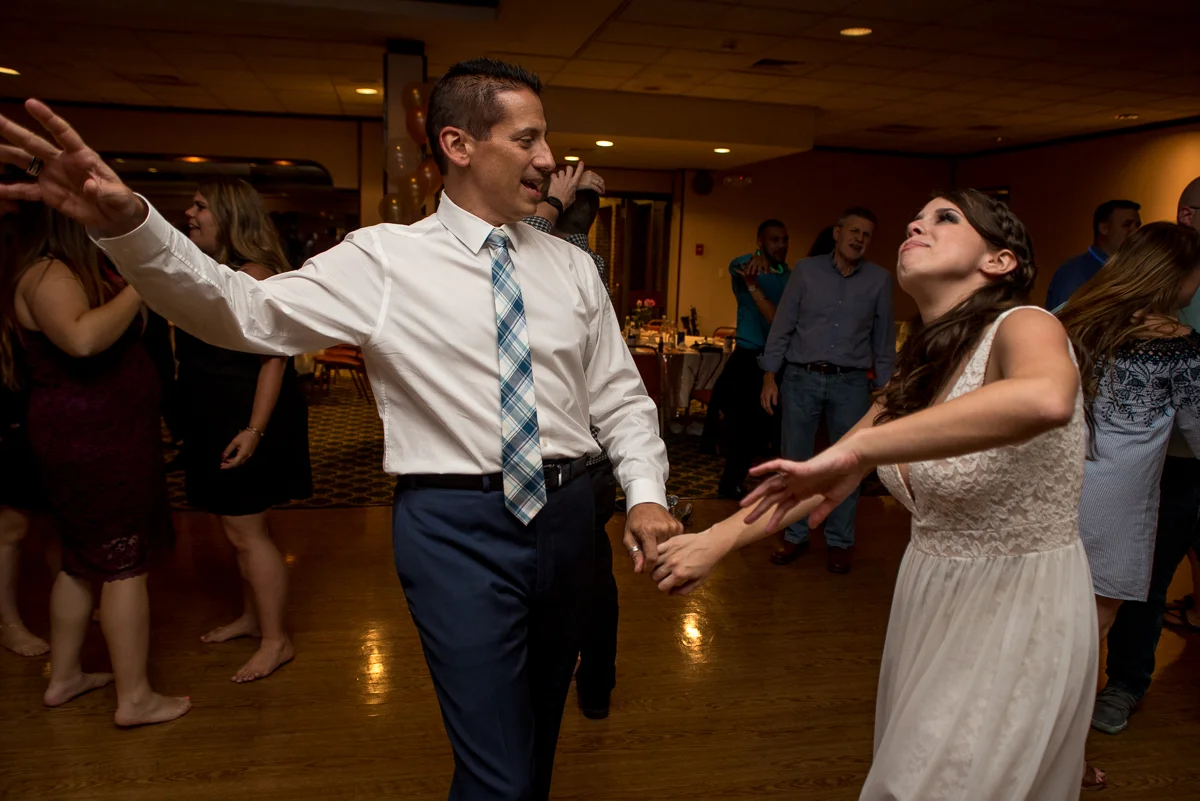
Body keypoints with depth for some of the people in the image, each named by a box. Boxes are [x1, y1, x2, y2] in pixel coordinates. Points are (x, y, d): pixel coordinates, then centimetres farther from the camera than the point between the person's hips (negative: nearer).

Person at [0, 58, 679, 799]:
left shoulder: (572, 267, 5)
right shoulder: (386, 260, -6)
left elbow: (621, 399, 7)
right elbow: (249, 311, -14)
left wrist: (647, 495, -6)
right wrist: (128, 224, -28)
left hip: (567, 515, 5)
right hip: (459, 524, -4)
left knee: (540, 731, 23)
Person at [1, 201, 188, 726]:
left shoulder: (66, 272, 15)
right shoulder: (47, 275, -17)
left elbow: (103, 336, 21)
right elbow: (82, 338, -35)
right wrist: (138, 288, -25)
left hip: (87, 439, 11)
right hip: (97, 443, -11)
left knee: (83, 561, 18)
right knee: (125, 564, -5)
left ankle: (63, 677, 31)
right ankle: (135, 699, 4)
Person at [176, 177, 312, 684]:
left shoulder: (252, 274, -17)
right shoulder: (210, 274, 12)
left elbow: (274, 357, -23)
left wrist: (254, 429, -27)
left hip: (247, 422, -9)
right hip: (216, 422, 9)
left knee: (246, 531, -3)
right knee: (240, 530, 18)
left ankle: (277, 640, 9)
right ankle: (253, 618, 34)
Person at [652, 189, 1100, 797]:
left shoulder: (1023, 327, -18)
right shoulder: (916, 371, 5)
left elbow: (1046, 398, -43)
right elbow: (826, 473, 7)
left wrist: (856, 448, -40)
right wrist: (715, 541, 1)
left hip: (1019, 614, -7)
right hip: (928, 607, 7)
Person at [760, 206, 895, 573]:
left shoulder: (879, 279, 4)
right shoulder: (806, 270, 2)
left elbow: (884, 337, 9)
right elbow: (782, 326, 3)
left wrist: (884, 387, 6)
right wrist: (770, 376, -2)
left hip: (850, 384, 1)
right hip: (801, 378, 0)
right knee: (795, 461, 6)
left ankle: (840, 542, 20)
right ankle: (795, 536, 20)